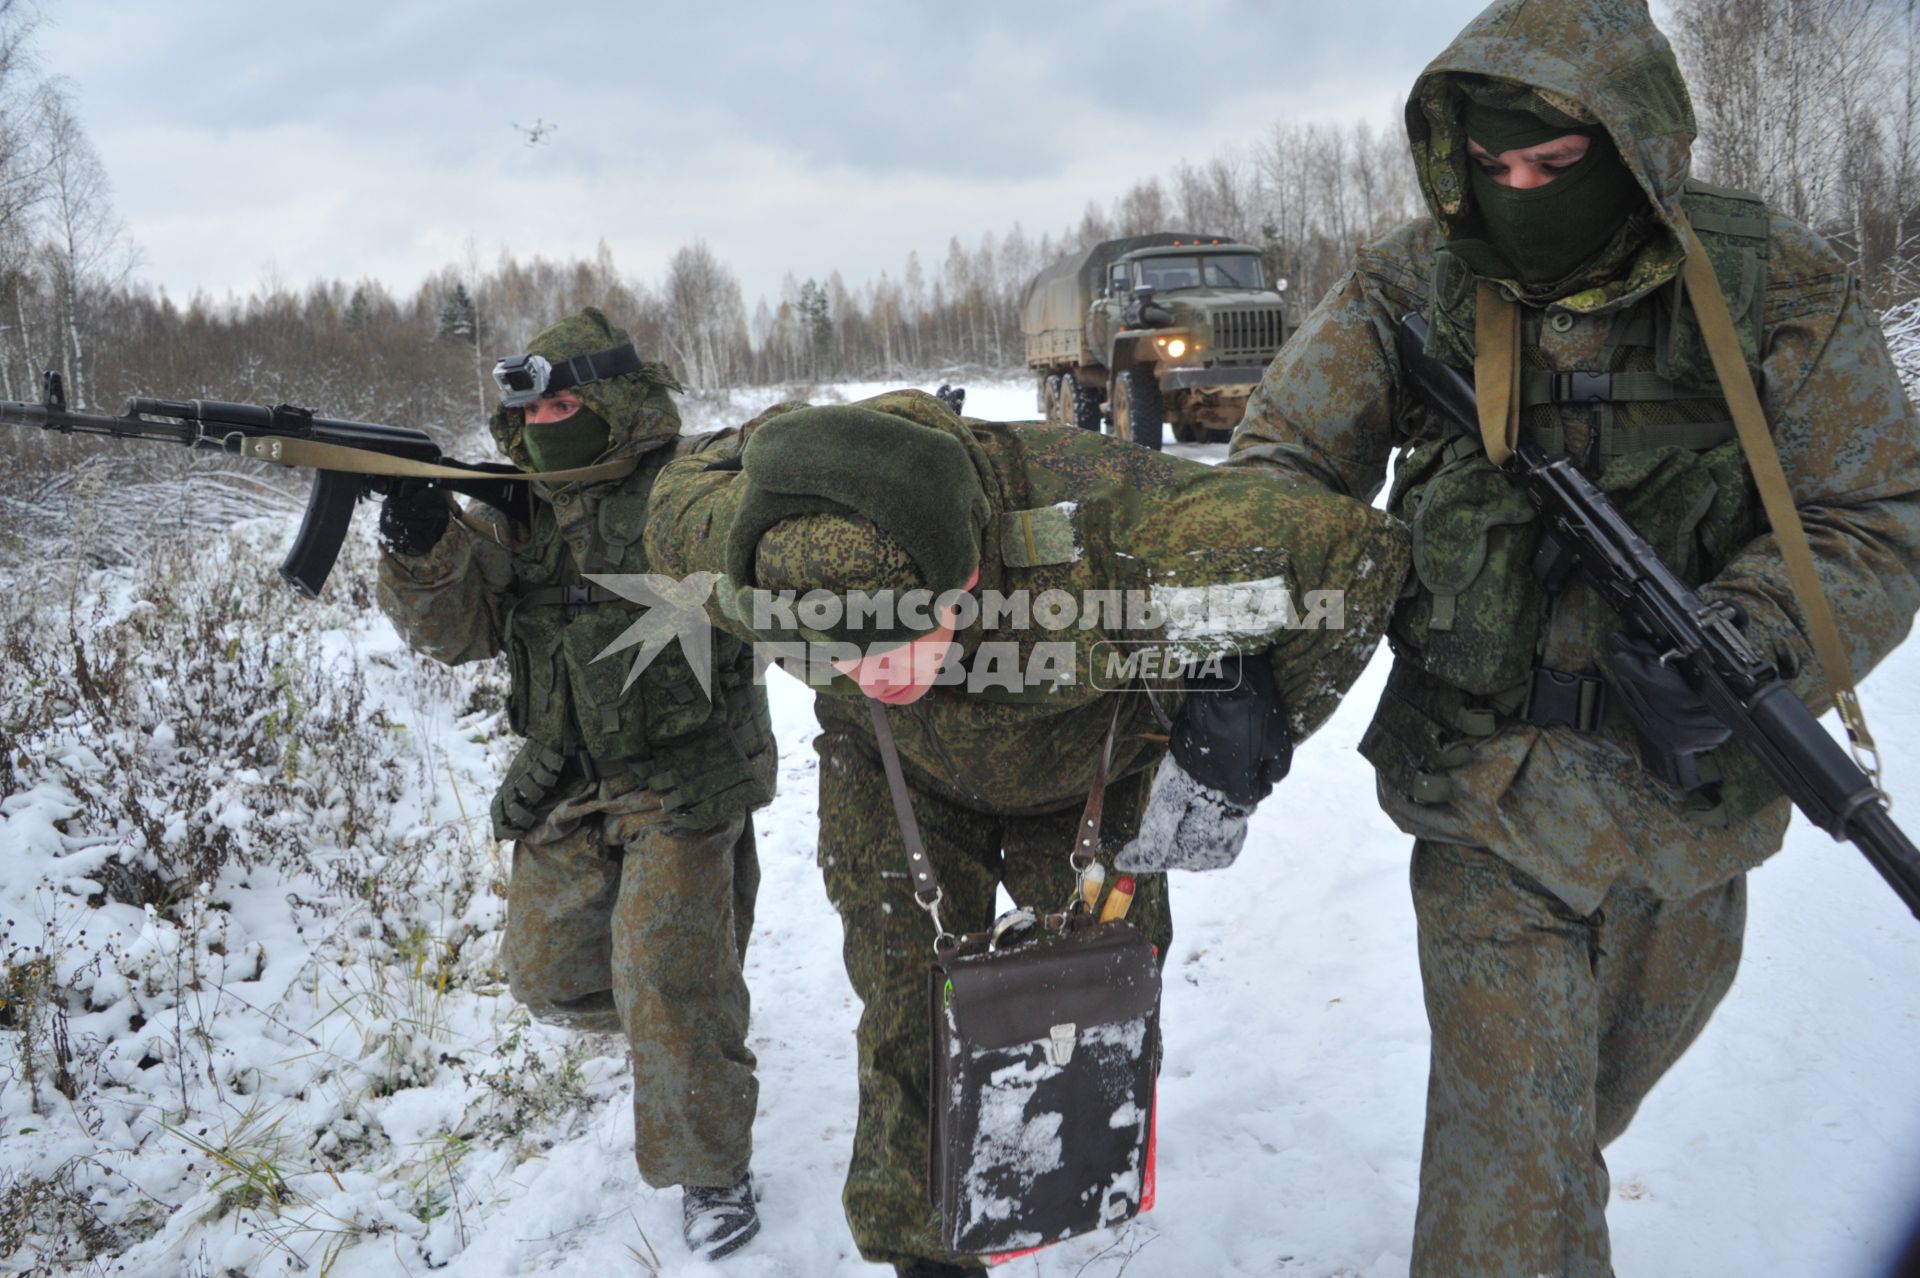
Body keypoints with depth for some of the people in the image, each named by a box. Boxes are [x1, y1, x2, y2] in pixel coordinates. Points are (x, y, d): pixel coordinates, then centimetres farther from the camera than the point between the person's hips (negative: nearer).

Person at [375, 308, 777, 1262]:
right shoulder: (518, 510, 5)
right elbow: (457, 626, -4)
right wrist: (425, 548, -22)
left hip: (685, 784, -6)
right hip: (565, 797, 6)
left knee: (670, 982, -10)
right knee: (545, 973, 15)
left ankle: (711, 1171, 12)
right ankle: (670, 1030, 45)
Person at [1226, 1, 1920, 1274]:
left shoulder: (1781, 294, -9)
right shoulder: (1411, 289, -10)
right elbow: (1285, 462, -8)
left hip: (1694, 810, 3)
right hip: (1492, 802, -2)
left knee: (1621, 1075, 27)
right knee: (1510, 1159, -4)